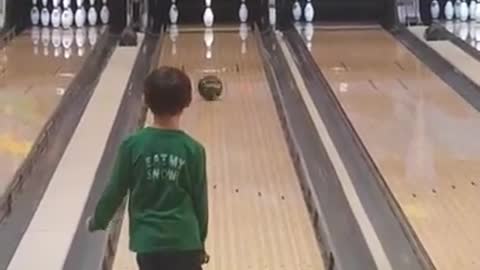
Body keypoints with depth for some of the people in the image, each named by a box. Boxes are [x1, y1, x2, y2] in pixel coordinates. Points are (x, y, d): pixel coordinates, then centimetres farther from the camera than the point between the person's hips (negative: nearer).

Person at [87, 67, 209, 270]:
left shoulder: (133, 145, -6)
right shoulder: (193, 149, -7)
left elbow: (115, 191, 1)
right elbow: (200, 199, 0)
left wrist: (97, 221, 19)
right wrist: (200, 242, 13)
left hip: (148, 240, 1)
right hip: (184, 241, -1)